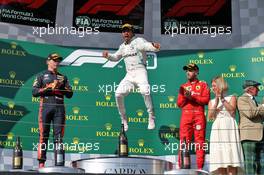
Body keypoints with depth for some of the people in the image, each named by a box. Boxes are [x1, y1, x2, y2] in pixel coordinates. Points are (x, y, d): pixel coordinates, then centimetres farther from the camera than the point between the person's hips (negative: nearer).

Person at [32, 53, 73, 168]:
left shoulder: (63, 77, 22)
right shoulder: (41, 76, 14)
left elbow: (70, 94, 14)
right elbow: (34, 92, 1)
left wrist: (60, 87, -2)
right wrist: (49, 87, -6)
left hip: (59, 108, 2)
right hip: (46, 106, -2)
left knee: (58, 136, -3)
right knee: (44, 135, -5)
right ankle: (41, 162, -4)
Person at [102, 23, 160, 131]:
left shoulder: (138, 41, -1)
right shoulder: (122, 47, 20)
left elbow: (147, 46, -21)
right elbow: (116, 57, 35)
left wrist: (154, 46, -44)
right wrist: (108, 56, 13)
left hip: (140, 72, -6)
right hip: (129, 75, 7)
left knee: (145, 91, -30)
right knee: (118, 94, -6)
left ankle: (151, 118, -19)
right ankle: (124, 120, 10)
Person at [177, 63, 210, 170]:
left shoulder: (203, 85, 12)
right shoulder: (183, 87, 20)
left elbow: (206, 99, -2)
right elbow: (179, 103, 13)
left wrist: (192, 97, -11)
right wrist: (185, 97, -5)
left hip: (199, 115, -2)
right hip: (185, 116, 3)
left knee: (199, 141, -4)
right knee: (184, 142, -3)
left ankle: (200, 167, -4)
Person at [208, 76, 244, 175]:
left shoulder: (232, 98, 11)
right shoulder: (211, 102, 19)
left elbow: (232, 110, -8)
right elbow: (210, 116, 3)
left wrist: (222, 99, -6)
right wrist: (216, 102, -5)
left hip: (229, 129, -3)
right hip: (217, 130, 3)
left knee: (231, 158, -13)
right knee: (220, 158, -4)